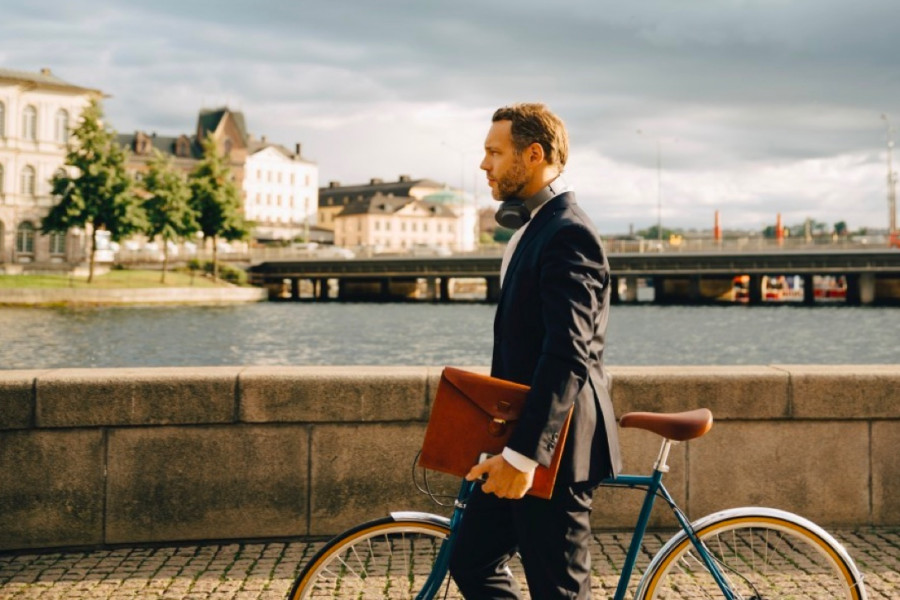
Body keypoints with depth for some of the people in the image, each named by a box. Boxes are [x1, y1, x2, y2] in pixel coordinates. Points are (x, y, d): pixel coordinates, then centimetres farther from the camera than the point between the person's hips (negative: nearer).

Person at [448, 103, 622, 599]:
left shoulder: (567, 234, -18)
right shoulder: (532, 228, 16)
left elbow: (569, 356, -25)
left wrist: (524, 454, -27)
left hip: (554, 448, -10)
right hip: (523, 437, 10)